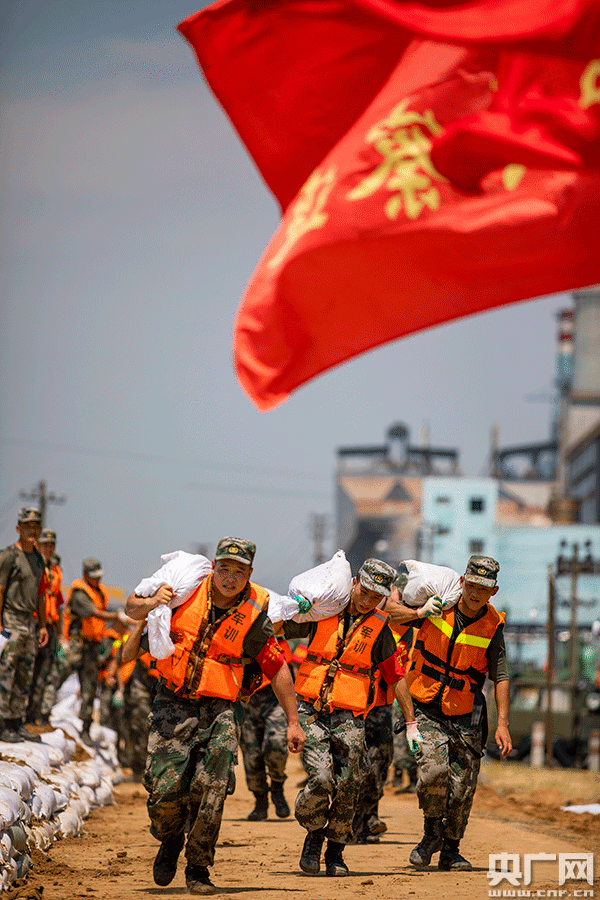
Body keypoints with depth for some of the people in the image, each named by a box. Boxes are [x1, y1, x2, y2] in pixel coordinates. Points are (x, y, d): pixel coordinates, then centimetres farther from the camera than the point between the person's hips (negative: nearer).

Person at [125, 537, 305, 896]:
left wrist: (293, 722, 3)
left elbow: (277, 667, 2)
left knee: (209, 791, -12)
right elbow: (132, 607, 8)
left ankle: (199, 869, 6)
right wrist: (150, 604, -16)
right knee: (165, 787, -9)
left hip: (220, 711, 0)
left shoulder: (254, 614, -5)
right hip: (173, 704, 1)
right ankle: (170, 840, 24)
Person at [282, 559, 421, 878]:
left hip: (348, 719, 1)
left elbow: (396, 677, 10)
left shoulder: (379, 628, 4)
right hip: (311, 712, -1)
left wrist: (411, 724, 9)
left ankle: (335, 852, 16)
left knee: (347, 788, -5)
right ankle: (314, 834, 10)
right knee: (321, 780, -17)